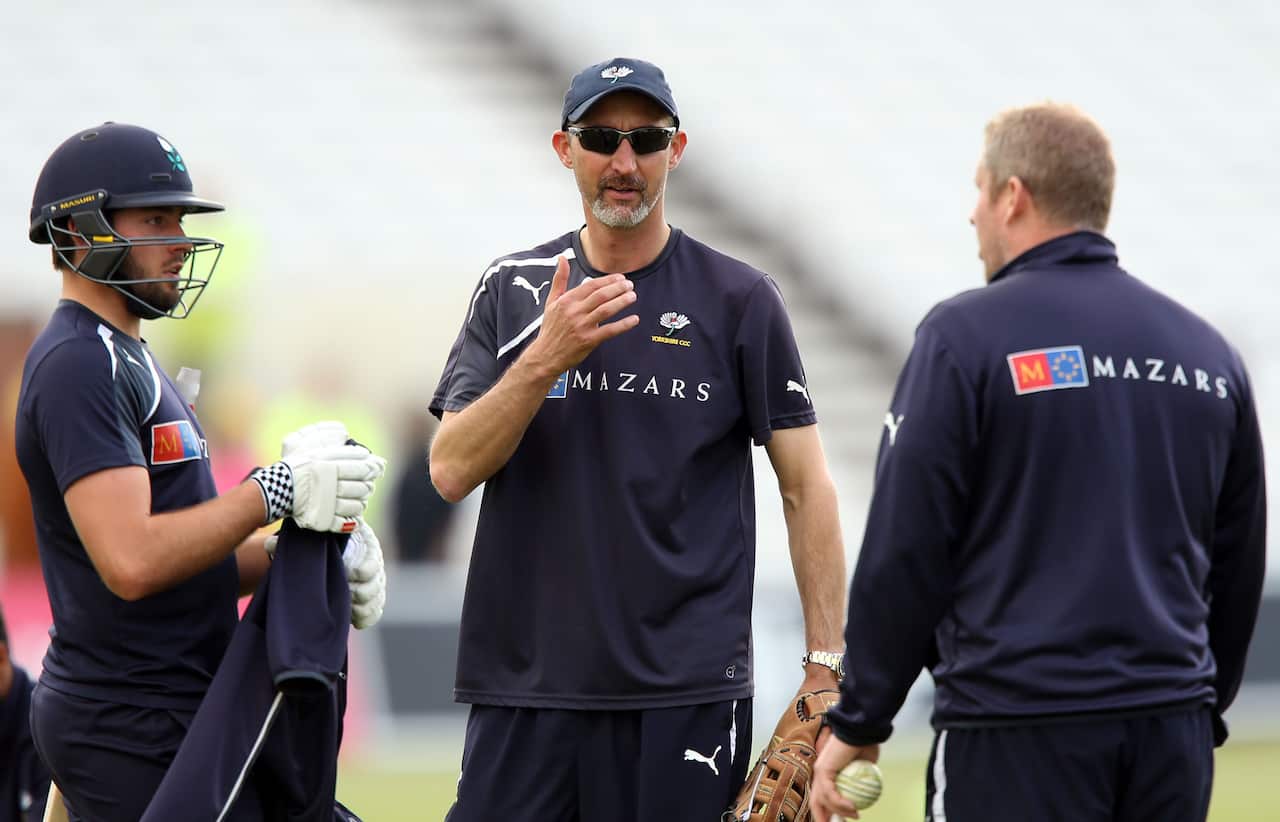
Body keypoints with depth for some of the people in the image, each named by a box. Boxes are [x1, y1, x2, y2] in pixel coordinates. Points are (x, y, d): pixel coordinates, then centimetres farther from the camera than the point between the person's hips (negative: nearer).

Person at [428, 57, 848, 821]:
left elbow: (806, 487, 1)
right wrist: (545, 358, -15)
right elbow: (453, 471, 0)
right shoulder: (512, 291, 9)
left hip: (686, 691, -2)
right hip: (525, 682, 2)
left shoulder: (741, 299, 1)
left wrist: (827, 671, -6)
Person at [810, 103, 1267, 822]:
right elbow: (1238, 570, 17)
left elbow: (903, 553, -7)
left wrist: (859, 722, 1)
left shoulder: (967, 337, -5)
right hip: (1175, 740, 5)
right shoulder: (1210, 353, 11)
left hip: (1019, 738, -5)